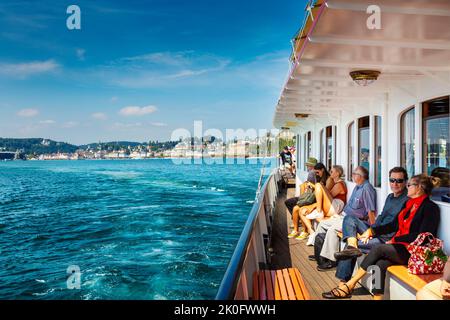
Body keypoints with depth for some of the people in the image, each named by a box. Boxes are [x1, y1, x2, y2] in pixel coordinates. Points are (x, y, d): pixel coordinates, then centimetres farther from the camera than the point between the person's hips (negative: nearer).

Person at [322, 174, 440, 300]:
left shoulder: (431, 208, -5)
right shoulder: (408, 203, 18)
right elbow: (393, 225, 17)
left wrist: (395, 240, -12)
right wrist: (372, 230, 5)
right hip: (399, 245, 6)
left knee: (378, 249, -26)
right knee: (381, 264, -25)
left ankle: (350, 285, -20)